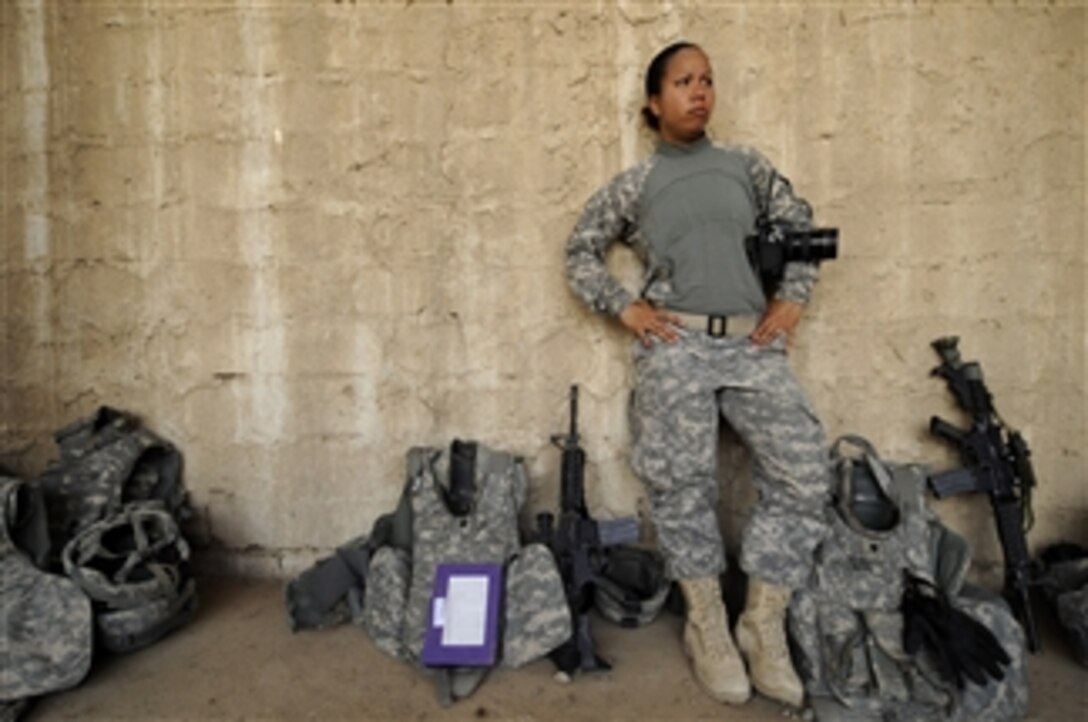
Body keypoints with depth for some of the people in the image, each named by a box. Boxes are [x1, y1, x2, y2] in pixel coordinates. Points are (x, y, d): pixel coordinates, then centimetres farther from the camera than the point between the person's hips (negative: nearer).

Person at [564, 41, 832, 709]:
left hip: (754, 344, 3)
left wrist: (792, 297, 8)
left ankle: (764, 626, 7)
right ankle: (707, 626, 14)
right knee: (683, 485, -5)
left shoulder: (746, 166, 17)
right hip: (676, 345, -2)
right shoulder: (632, 187, 11)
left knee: (805, 477, -8)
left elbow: (802, 225, 22)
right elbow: (582, 253, 15)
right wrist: (625, 307, 1)